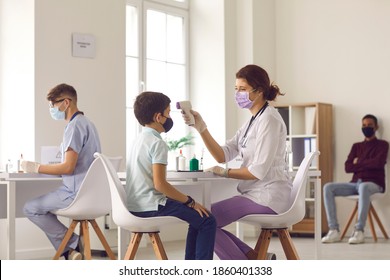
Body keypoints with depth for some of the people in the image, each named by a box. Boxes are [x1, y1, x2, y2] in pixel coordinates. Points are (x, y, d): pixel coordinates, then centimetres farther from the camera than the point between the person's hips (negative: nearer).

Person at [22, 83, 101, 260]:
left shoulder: (74, 126, -16)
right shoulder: (86, 123, 15)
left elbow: (68, 167, -21)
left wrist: (36, 168, -10)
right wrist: (40, 168, 17)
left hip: (77, 193, -10)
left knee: (30, 208, 0)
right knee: (39, 205, 22)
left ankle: (71, 244, 1)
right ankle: (70, 251, 15)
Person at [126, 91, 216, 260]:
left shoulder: (140, 140, 14)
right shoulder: (158, 143, -14)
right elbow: (160, 184, -21)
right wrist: (190, 202, -12)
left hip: (137, 206, 10)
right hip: (151, 207, -10)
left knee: (197, 217, 23)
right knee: (207, 221, -6)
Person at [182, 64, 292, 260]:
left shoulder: (269, 120, -13)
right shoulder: (252, 122, 15)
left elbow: (259, 171, -20)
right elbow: (223, 156, 5)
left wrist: (225, 173, -6)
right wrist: (201, 128, -6)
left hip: (268, 196, -10)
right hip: (256, 194, 10)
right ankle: (254, 259, 7)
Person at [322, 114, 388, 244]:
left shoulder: (382, 144, 8)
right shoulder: (356, 146, 21)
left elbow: (378, 163, -13)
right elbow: (348, 167, 7)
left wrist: (359, 162, -1)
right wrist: (367, 164, -4)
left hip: (374, 183, -5)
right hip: (355, 183, 5)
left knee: (364, 187, -42)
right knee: (328, 187, -18)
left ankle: (359, 231, -41)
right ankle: (334, 230, -25)